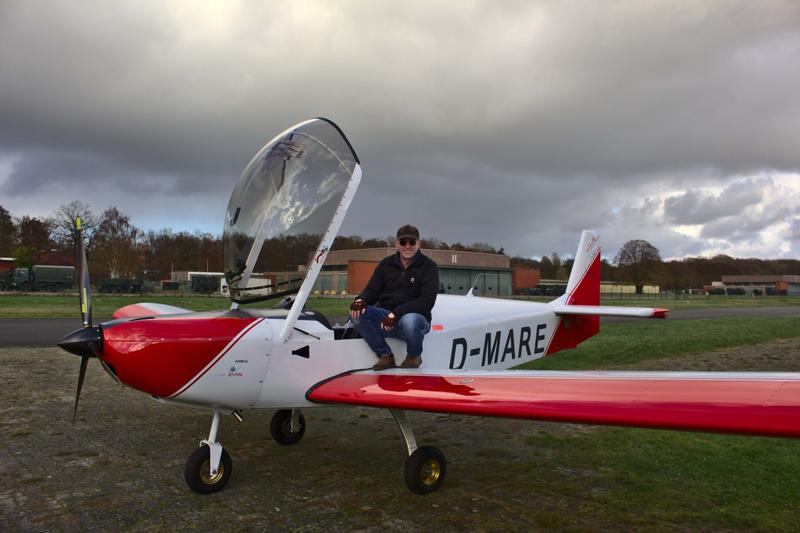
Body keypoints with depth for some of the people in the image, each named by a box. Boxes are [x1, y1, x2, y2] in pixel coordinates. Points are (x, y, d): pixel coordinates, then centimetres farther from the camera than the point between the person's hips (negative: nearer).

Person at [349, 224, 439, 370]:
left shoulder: (428, 266, -2)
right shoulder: (386, 264, 12)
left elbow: (426, 301, -12)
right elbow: (372, 291, 8)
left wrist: (396, 313, -24)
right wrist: (360, 300, -18)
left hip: (416, 316, -4)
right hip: (384, 315, 4)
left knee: (408, 321, -39)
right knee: (356, 313, -23)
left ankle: (414, 356, -5)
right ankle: (385, 355, -7)